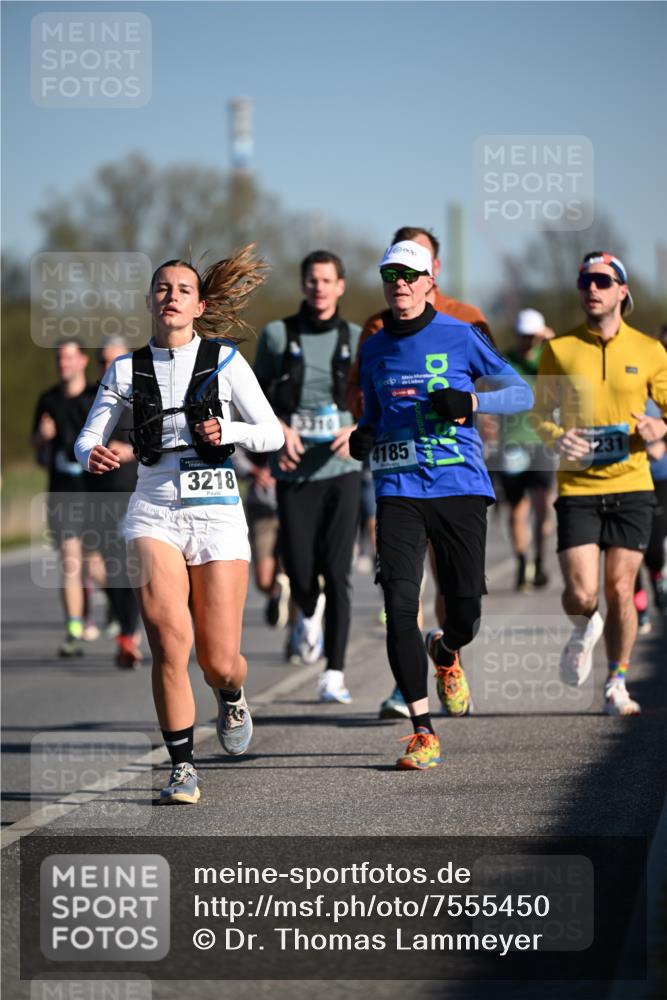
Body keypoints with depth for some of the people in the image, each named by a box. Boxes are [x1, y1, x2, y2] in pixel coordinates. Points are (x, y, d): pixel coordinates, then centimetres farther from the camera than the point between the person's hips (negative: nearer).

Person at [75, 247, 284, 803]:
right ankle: (182, 768, -8)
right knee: (171, 643, -19)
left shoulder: (225, 360, 3)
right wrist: (92, 456, -16)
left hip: (217, 511, -1)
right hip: (154, 512, 1)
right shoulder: (127, 370, 8)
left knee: (219, 662, -1)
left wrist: (227, 431, -15)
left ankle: (231, 695, 37)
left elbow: (273, 434, 4)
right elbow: (88, 439, 7)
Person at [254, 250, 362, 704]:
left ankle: (334, 674, -5)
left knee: (337, 574, -8)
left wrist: (358, 430, -12)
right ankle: (310, 614, 38)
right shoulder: (277, 335, 5)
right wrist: (279, 429, -8)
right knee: (300, 572, 0)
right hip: (295, 472, 1)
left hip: (341, 468, -1)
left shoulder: (357, 340, 5)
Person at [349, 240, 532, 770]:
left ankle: (446, 653, 40)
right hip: (398, 490, 2)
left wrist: (470, 401, -13)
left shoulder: (460, 336, 1)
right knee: (400, 605, -14)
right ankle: (423, 731, -9)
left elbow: (522, 393, 4)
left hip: (460, 487, -2)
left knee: (466, 610, 0)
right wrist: (363, 436, 4)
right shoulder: (374, 349, 12)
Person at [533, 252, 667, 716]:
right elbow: (540, 414, 9)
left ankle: (617, 685, 18)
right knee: (581, 594, -10)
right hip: (577, 487, 0)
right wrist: (556, 438, -13)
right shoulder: (559, 349, 3)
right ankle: (584, 630, 27)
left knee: (620, 591, 1)